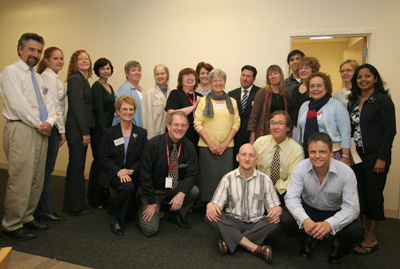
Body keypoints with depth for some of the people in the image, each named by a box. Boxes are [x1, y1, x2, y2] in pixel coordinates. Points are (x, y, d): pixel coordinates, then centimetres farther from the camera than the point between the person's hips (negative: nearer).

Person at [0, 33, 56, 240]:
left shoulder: (38, 78, 21)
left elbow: (49, 104, 15)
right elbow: (18, 104, -14)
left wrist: (49, 121, -4)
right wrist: (39, 124, -9)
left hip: (41, 132, 8)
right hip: (21, 131, -8)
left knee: (37, 180, 10)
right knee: (20, 181, -7)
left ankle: (27, 218, 23)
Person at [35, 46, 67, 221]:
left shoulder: (51, 76, 19)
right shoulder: (50, 77, -11)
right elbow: (55, 106, -16)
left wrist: (60, 128, 17)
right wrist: (62, 130, -12)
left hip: (50, 126, 10)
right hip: (51, 126, -10)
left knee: (46, 169, 14)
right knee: (46, 169, -2)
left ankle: (42, 208, 24)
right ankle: (44, 210, 8)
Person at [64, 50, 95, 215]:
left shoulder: (84, 80, 18)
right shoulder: (75, 79, -9)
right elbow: (77, 107, -16)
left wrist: (87, 131, 12)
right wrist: (85, 132, -17)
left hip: (82, 128, 9)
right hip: (76, 128, -9)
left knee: (76, 165, 15)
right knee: (77, 165, -3)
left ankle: (70, 203, 27)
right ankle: (76, 207, 7)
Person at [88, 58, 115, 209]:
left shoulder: (109, 87, 17)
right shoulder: (97, 86, -9)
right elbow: (98, 110, -15)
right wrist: (105, 132, -18)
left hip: (109, 128, 8)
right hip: (99, 129, -8)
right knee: (100, 162, -3)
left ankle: (104, 197, 21)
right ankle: (96, 200, 9)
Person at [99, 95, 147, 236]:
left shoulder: (141, 133, 7)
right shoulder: (109, 132, 4)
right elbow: (103, 158, -2)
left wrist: (131, 171, -16)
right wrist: (118, 172, -19)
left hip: (133, 174, 3)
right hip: (113, 173, -3)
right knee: (128, 186, -32)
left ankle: (114, 204, 23)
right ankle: (116, 219, -8)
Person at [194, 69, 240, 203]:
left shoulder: (232, 101, 13)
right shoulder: (204, 101, 5)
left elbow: (236, 123, 7)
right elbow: (198, 124, -1)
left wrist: (226, 143, -5)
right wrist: (211, 144, -9)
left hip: (227, 147, 2)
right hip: (207, 147, -2)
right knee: (209, 177, -2)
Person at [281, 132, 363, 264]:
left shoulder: (346, 172, -22)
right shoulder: (301, 168, -19)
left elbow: (352, 207, -23)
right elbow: (292, 198, -21)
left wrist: (329, 224, -43)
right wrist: (304, 220, -42)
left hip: (335, 213, -1)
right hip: (308, 210, 1)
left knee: (356, 231, -29)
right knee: (285, 219, -26)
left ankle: (337, 244, 10)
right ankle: (307, 241, 9)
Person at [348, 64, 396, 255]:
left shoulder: (383, 99, -6)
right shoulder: (354, 100, 11)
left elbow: (390, 130, -10)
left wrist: (382, 158, -15)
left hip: (375, 155, -5)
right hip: (357, 154, 5)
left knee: (374, 194, 1)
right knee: (361, 192, 10)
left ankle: (371, 238, 13)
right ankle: (364, 230, 25)